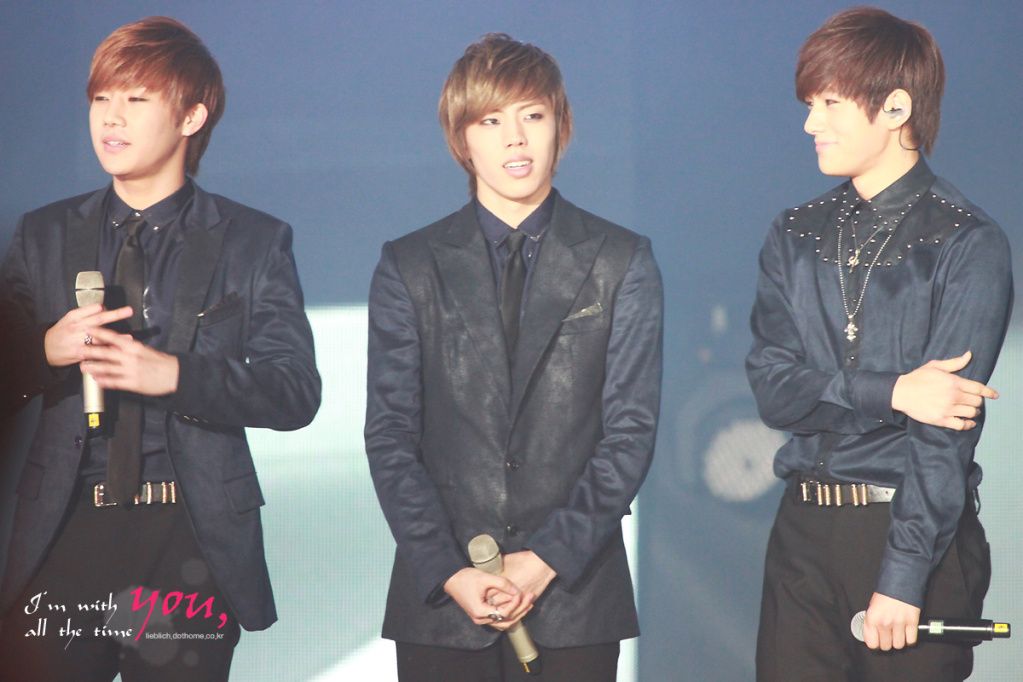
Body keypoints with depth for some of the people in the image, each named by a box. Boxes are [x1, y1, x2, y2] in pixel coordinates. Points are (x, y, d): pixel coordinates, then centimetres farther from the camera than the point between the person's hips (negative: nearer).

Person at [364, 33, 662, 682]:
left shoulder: (623, 262, 6)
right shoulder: (409, 267, 7)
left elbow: (631, 428, 0)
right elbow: (390, 435, 2)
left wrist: (547, 559, -10)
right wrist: (449, 572, -10)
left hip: (576, 597, 0)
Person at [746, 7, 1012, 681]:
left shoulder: (970, 246, -6)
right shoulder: (795, 237, 11)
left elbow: (947, 431, -12)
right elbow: (773, 387, 1)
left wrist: (902, 577, -17)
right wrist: (891, 393, -15)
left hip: (920, 530, -4)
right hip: (805, 530, 5)